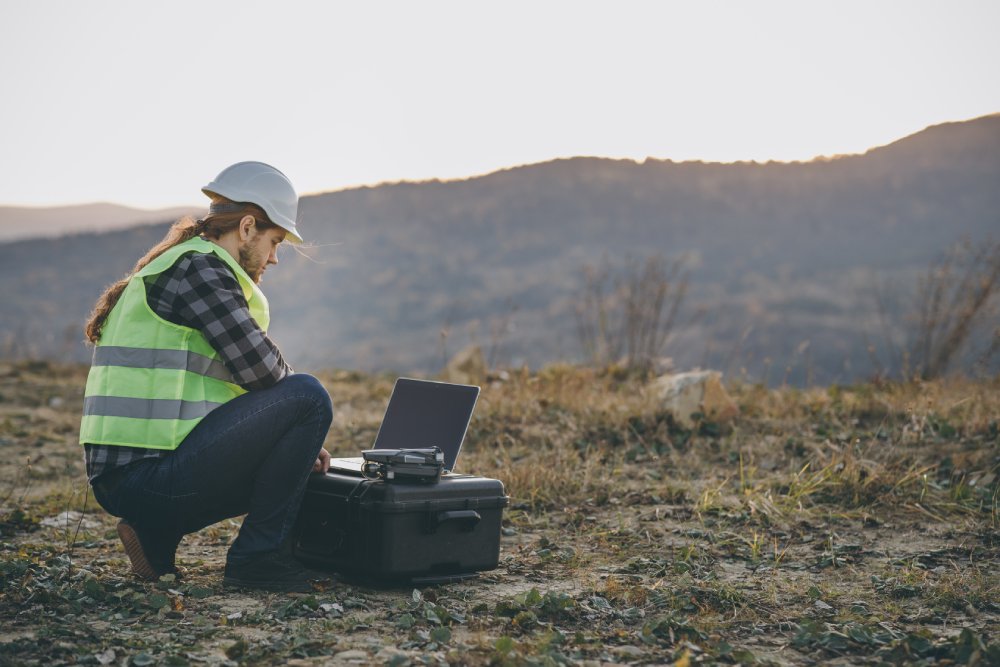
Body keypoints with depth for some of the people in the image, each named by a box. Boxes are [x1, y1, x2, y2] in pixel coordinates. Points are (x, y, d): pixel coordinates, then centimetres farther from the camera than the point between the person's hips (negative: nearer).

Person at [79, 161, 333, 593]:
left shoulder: (173, 269, 22)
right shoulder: (199, 268, -10)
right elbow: (260, 369, -17)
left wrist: (296, 443, 14)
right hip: (150, 474, -10)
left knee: (289, 470, 25)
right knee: (307, 396, -11)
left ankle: (156, 533, 12)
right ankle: (257, 557, -5)